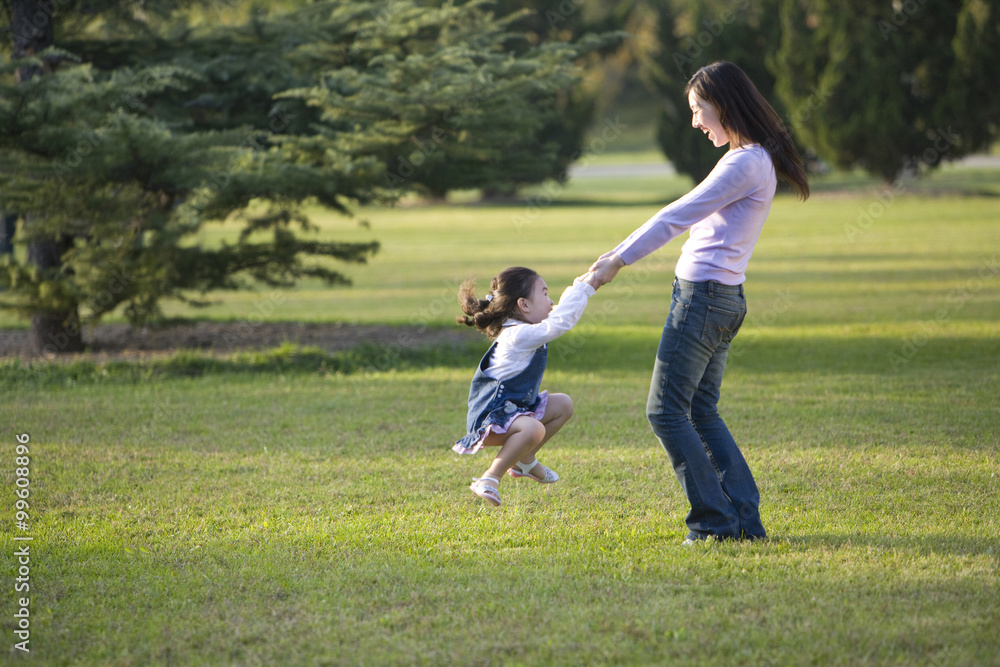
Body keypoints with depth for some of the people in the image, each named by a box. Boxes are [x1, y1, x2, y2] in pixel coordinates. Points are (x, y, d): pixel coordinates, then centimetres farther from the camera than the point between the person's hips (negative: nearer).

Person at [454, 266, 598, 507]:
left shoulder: (523, 331, 10)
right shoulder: (520, 335, -22)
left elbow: (562, 314, 22)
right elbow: (559, 323, -30)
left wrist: (580, 286, 12)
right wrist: (583, 288, -21)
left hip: (515, 407, 11)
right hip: (491, 415, -11)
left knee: (563, 406, 19)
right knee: (534, 429, -39)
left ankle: (525, 460, 23)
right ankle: (490, 479, -27)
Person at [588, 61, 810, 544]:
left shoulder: (746, 164, -16)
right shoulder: (753, 160, 16)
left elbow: (677, 217, -16)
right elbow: (683, 217, 20)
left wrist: (619, 262, -10)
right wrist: (619, 251, 19)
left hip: (704, 297, -10)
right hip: (724, 300, 10)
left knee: (666, 412, -4)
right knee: (701, 412, 15)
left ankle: (715, 521, -2)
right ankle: (745, 519, 13)